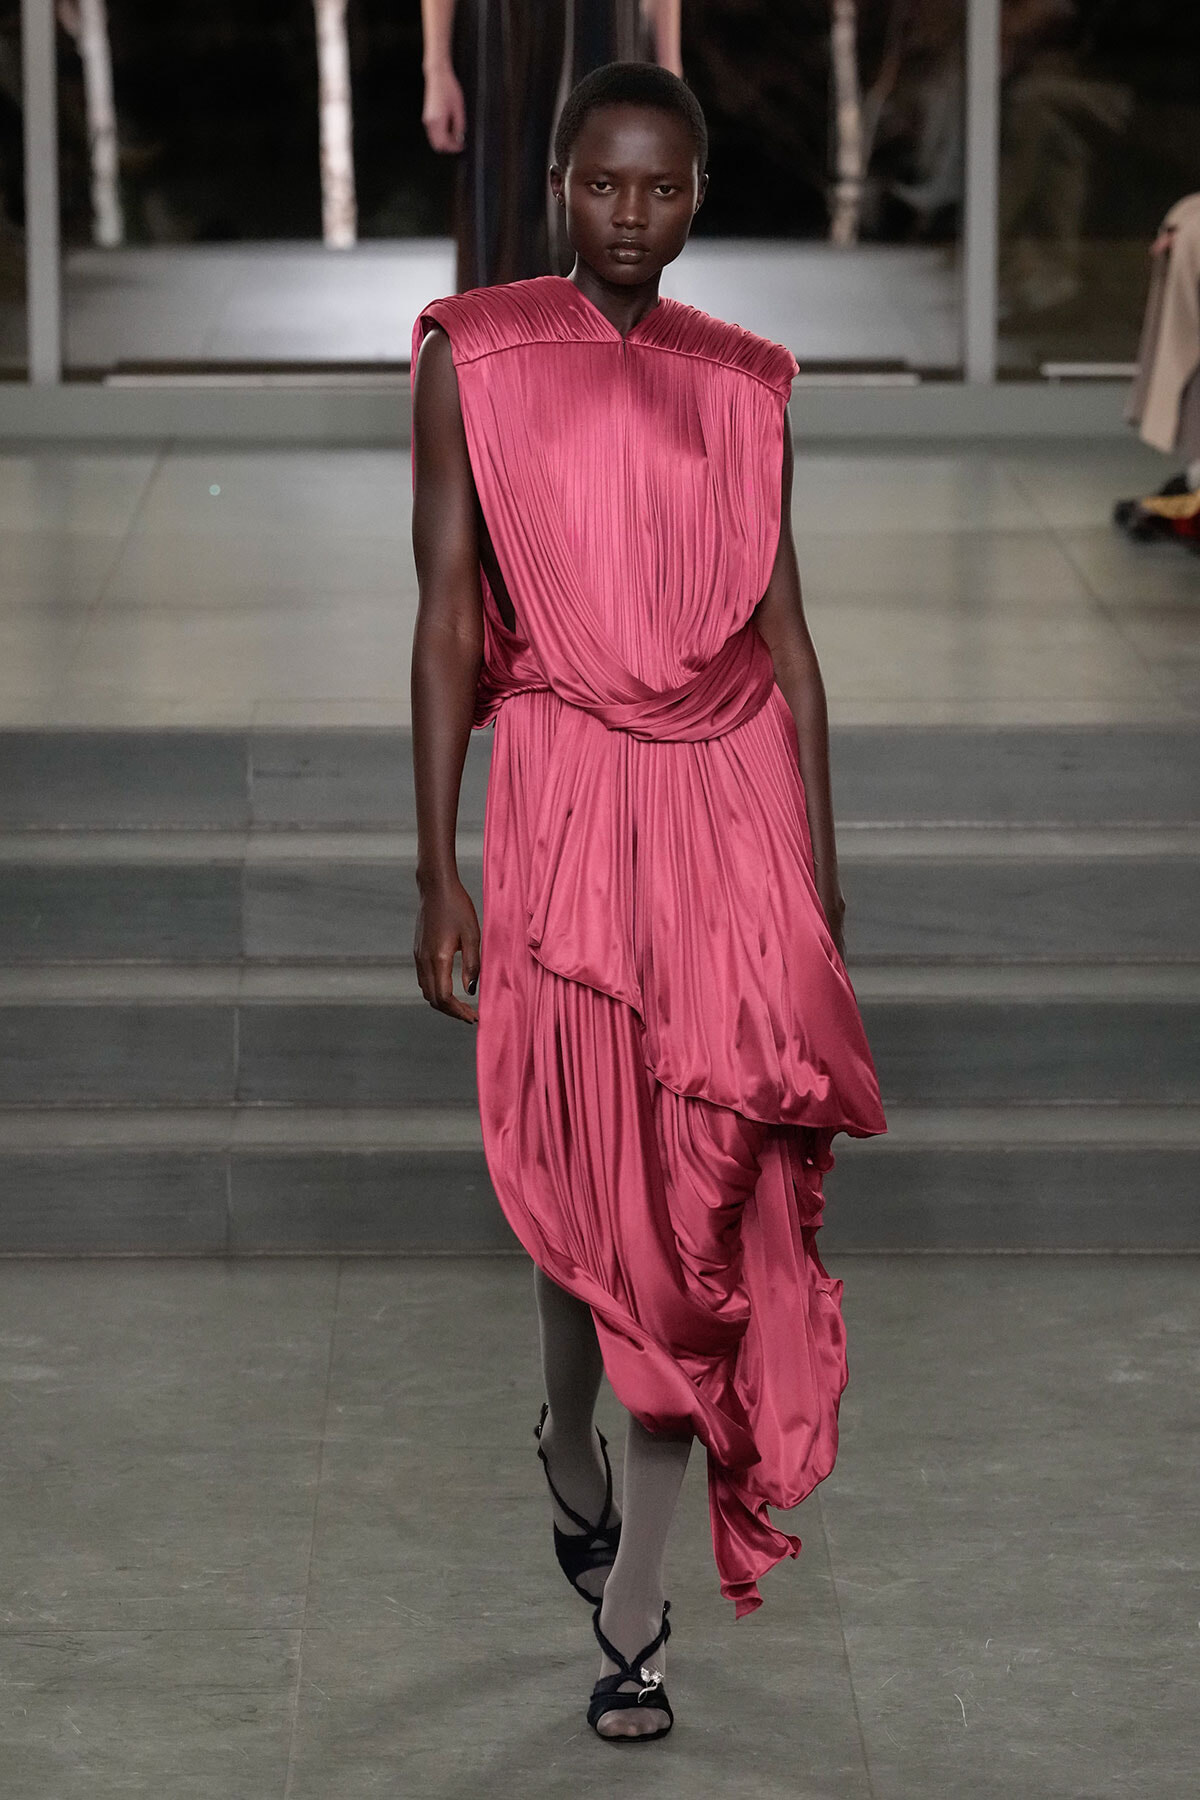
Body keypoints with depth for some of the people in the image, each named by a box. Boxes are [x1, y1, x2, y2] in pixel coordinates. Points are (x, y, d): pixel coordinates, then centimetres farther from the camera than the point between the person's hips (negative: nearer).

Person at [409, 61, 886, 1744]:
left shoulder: (743, 383, 9)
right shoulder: (472, 360, 1)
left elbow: (785, 634, 10)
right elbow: (446, 621, -1)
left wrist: (820, 869, 6)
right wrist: (437, 874, -6)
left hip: (734, 797, 2)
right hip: (565, 794, -2)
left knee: (703, 1183, -4)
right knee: (583, 1174, 3)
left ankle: (633, 1595, 1)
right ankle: (570, 1443, 36)